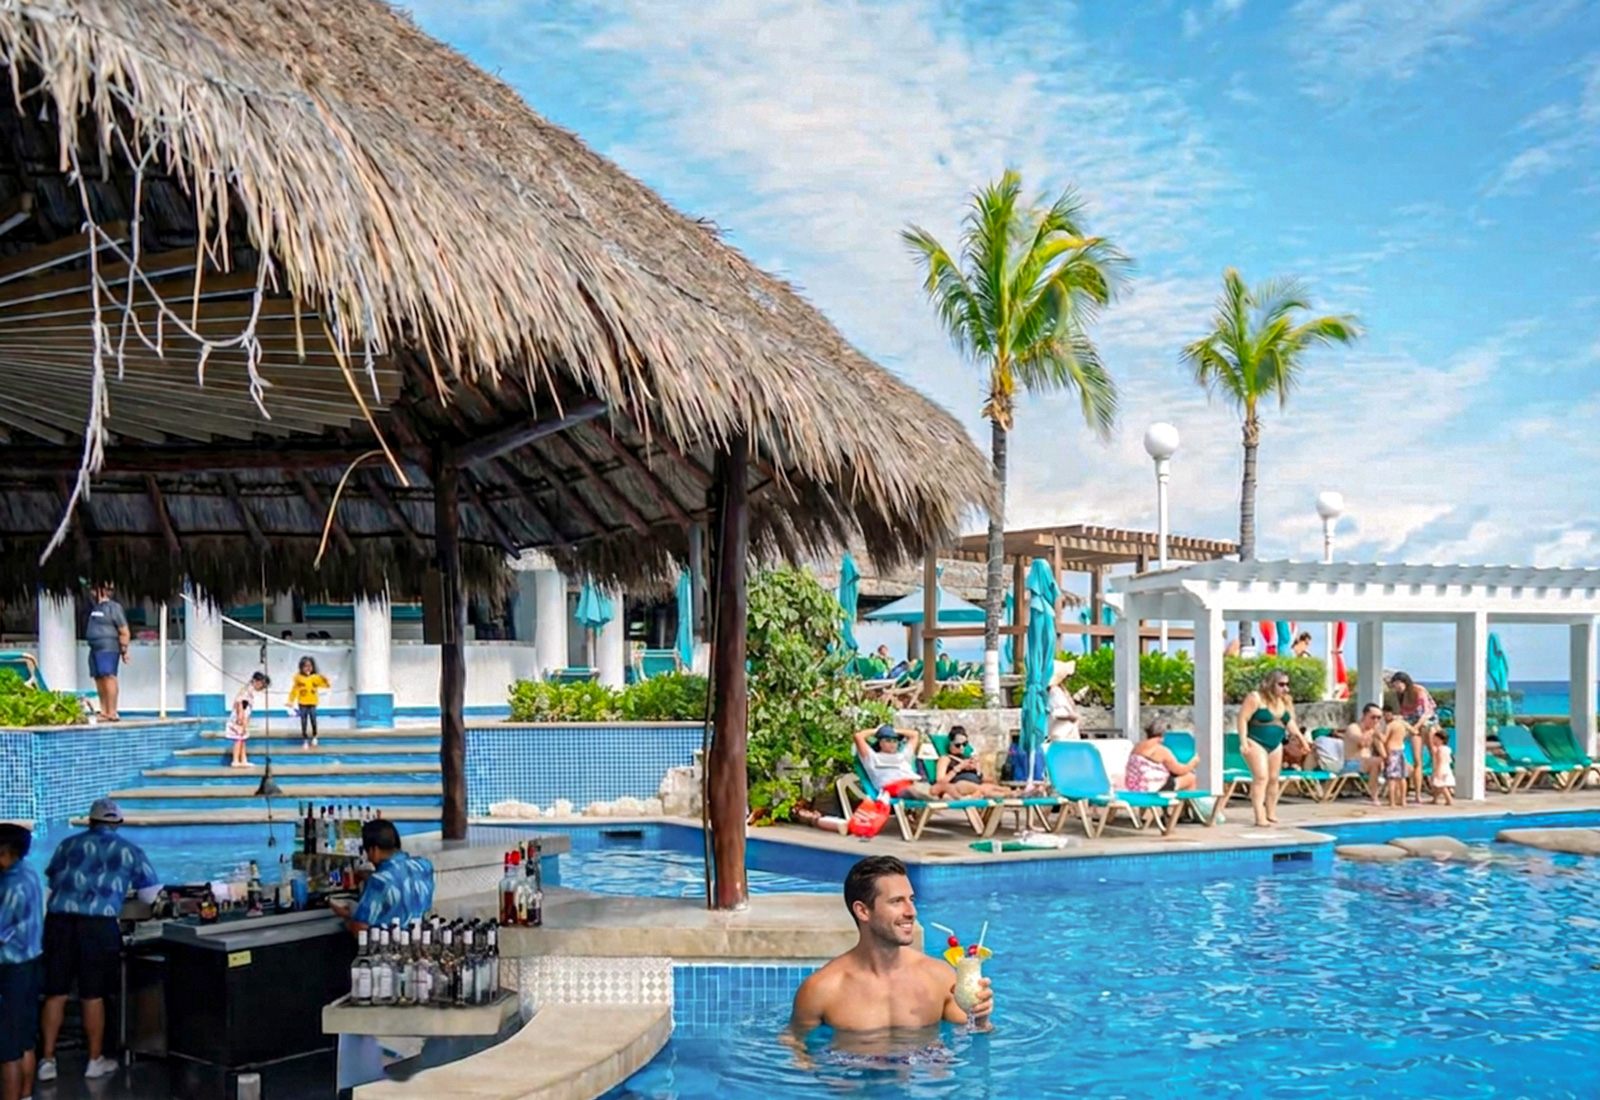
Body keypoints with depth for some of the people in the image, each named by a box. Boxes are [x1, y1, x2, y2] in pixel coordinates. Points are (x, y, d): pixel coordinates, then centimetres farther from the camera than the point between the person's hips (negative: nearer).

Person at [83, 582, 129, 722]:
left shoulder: (113, 607, -6)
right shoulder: (94, 607, 17)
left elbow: (124, 632, -8)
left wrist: (124, 651, -12)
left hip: (108, 648, -8)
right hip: (95, 648, 8)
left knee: (108, 677, -13)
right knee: (99, 679, 7)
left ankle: (112, 712, -18)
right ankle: (104, 711, 10)